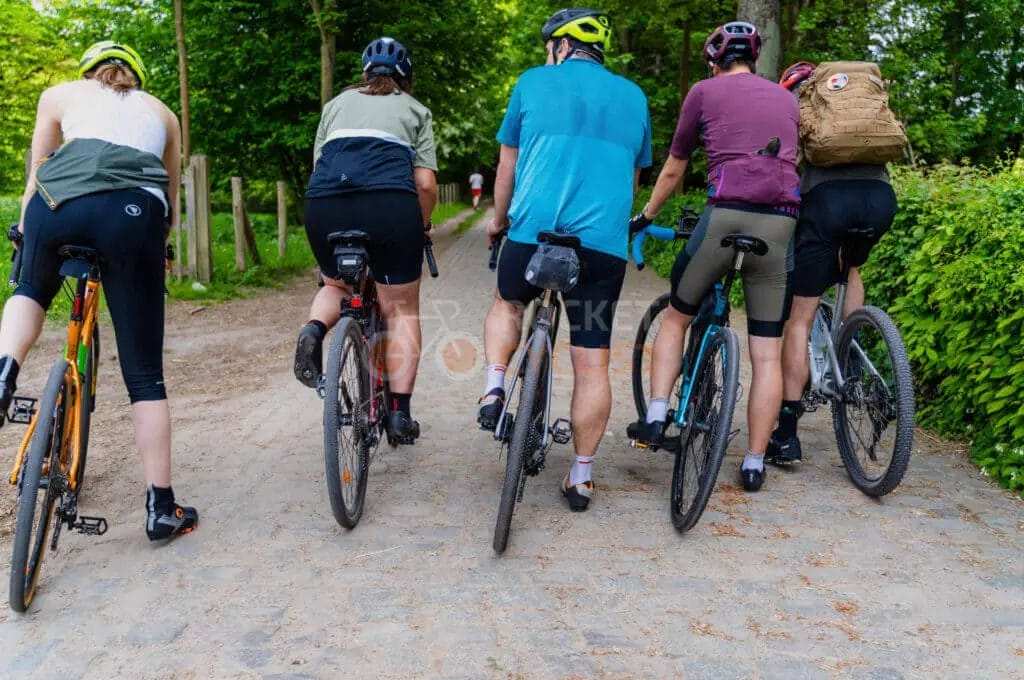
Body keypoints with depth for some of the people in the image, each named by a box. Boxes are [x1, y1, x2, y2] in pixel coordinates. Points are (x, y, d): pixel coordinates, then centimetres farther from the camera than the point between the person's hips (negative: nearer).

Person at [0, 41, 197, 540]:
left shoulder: (62, 94, 29)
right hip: (135, 212, 0)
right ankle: (161, 508, 10)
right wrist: (155, 245, 48)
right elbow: (171, 201, 34)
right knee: (144, 372, 7)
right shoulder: (161, 111, 33)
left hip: (60, 202, 0)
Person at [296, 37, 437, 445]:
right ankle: (400, 413, 8)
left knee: (337, 286, 29)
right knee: (401, 311, 11)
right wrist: (422, 225, 27)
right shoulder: (414, 110, 21)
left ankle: (314, 330, -2)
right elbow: (425, 183, 10)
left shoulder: (337, 104, 29)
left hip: (324, 205, 3)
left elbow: (318, 167, 21)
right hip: (390, 204, -2)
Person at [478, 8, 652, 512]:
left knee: (507, 303, 29)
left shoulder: (534, 82, 9)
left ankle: (494, 390, 9)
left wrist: (498, 220, 29)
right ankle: (581, 478, 12)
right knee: (592, 365, 7)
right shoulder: (633, 97, 17)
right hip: (604, 243, 1)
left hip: (533, 233, -1)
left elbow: (508, 165, 14)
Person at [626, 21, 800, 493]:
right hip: (781, 221, 3)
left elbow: (672, 171, 18)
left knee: (676, 317, 20)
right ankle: (754, 463, 10)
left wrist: (645, 217, 32)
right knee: (766, 353, 7)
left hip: (725, 214, -3)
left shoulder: (704, 92, 12)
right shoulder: (786, 98, 23)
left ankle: (656, 419, 11)